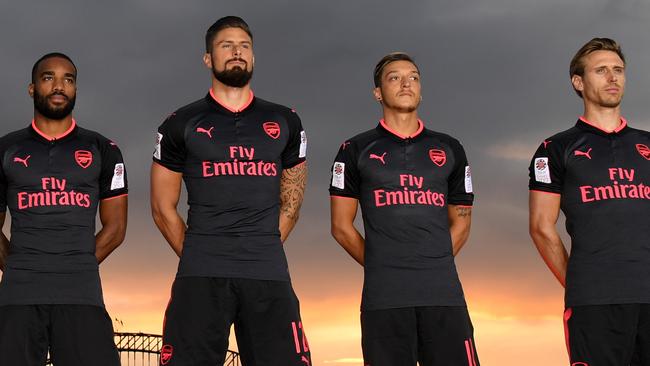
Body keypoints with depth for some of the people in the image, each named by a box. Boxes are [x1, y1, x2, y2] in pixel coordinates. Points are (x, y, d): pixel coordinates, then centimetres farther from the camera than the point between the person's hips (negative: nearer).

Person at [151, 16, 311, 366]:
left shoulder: (285, 122, 14)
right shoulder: (181, 125, 8)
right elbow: (163, 208, 10)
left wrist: (262, 252, 8)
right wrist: (199, 259, 5)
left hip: (269, 275, 1)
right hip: (200, 276, -1)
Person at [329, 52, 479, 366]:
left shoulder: (449, 150, 16)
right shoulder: (357, 150, 9)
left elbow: (460, 222, 18)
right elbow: (341, 227, 8)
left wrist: (434, 267, 8)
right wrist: (381, 268, 6)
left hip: (444, 294, 2)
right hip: (384, 297, -2)